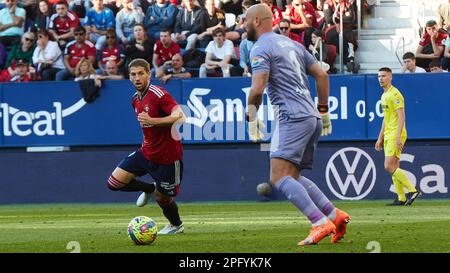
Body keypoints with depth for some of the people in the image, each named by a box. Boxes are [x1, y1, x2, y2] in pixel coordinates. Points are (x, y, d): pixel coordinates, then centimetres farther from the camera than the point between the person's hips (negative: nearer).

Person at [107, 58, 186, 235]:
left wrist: (152, 121, -35)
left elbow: (180, 117, -30)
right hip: (146, 152, 7)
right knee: (114, 182, -2)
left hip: (166, 157, -7)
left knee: (162, 199, 6)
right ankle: (150, 189, 24)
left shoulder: (158, 94, -20)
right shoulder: (136, 100, 7)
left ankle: (176, 225, 38)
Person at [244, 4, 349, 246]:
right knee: (293, 176, 15)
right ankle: (335, 216, 6)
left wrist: (252, 118, -2)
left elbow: (257, 89, -16)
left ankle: (321, 223, -26)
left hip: (293, 117, -9)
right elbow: (321, 75, 21)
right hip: (313, 117, 9)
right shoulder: (291, 44, 22)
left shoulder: (260, 49, -4)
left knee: (279, 178, -15)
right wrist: (323, 111, 25)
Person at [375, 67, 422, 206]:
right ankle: (401, 198, 8)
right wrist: (380, 138, 24)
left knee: (389, 166, -15)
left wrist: (398, 137, -26)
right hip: (388, 135, 9)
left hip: (396, 135, -9)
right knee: (394, 168, 6)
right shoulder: (384, 95, 17)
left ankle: (412, 190, -13)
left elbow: (401, 116, -19)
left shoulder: (395, 94, -12)